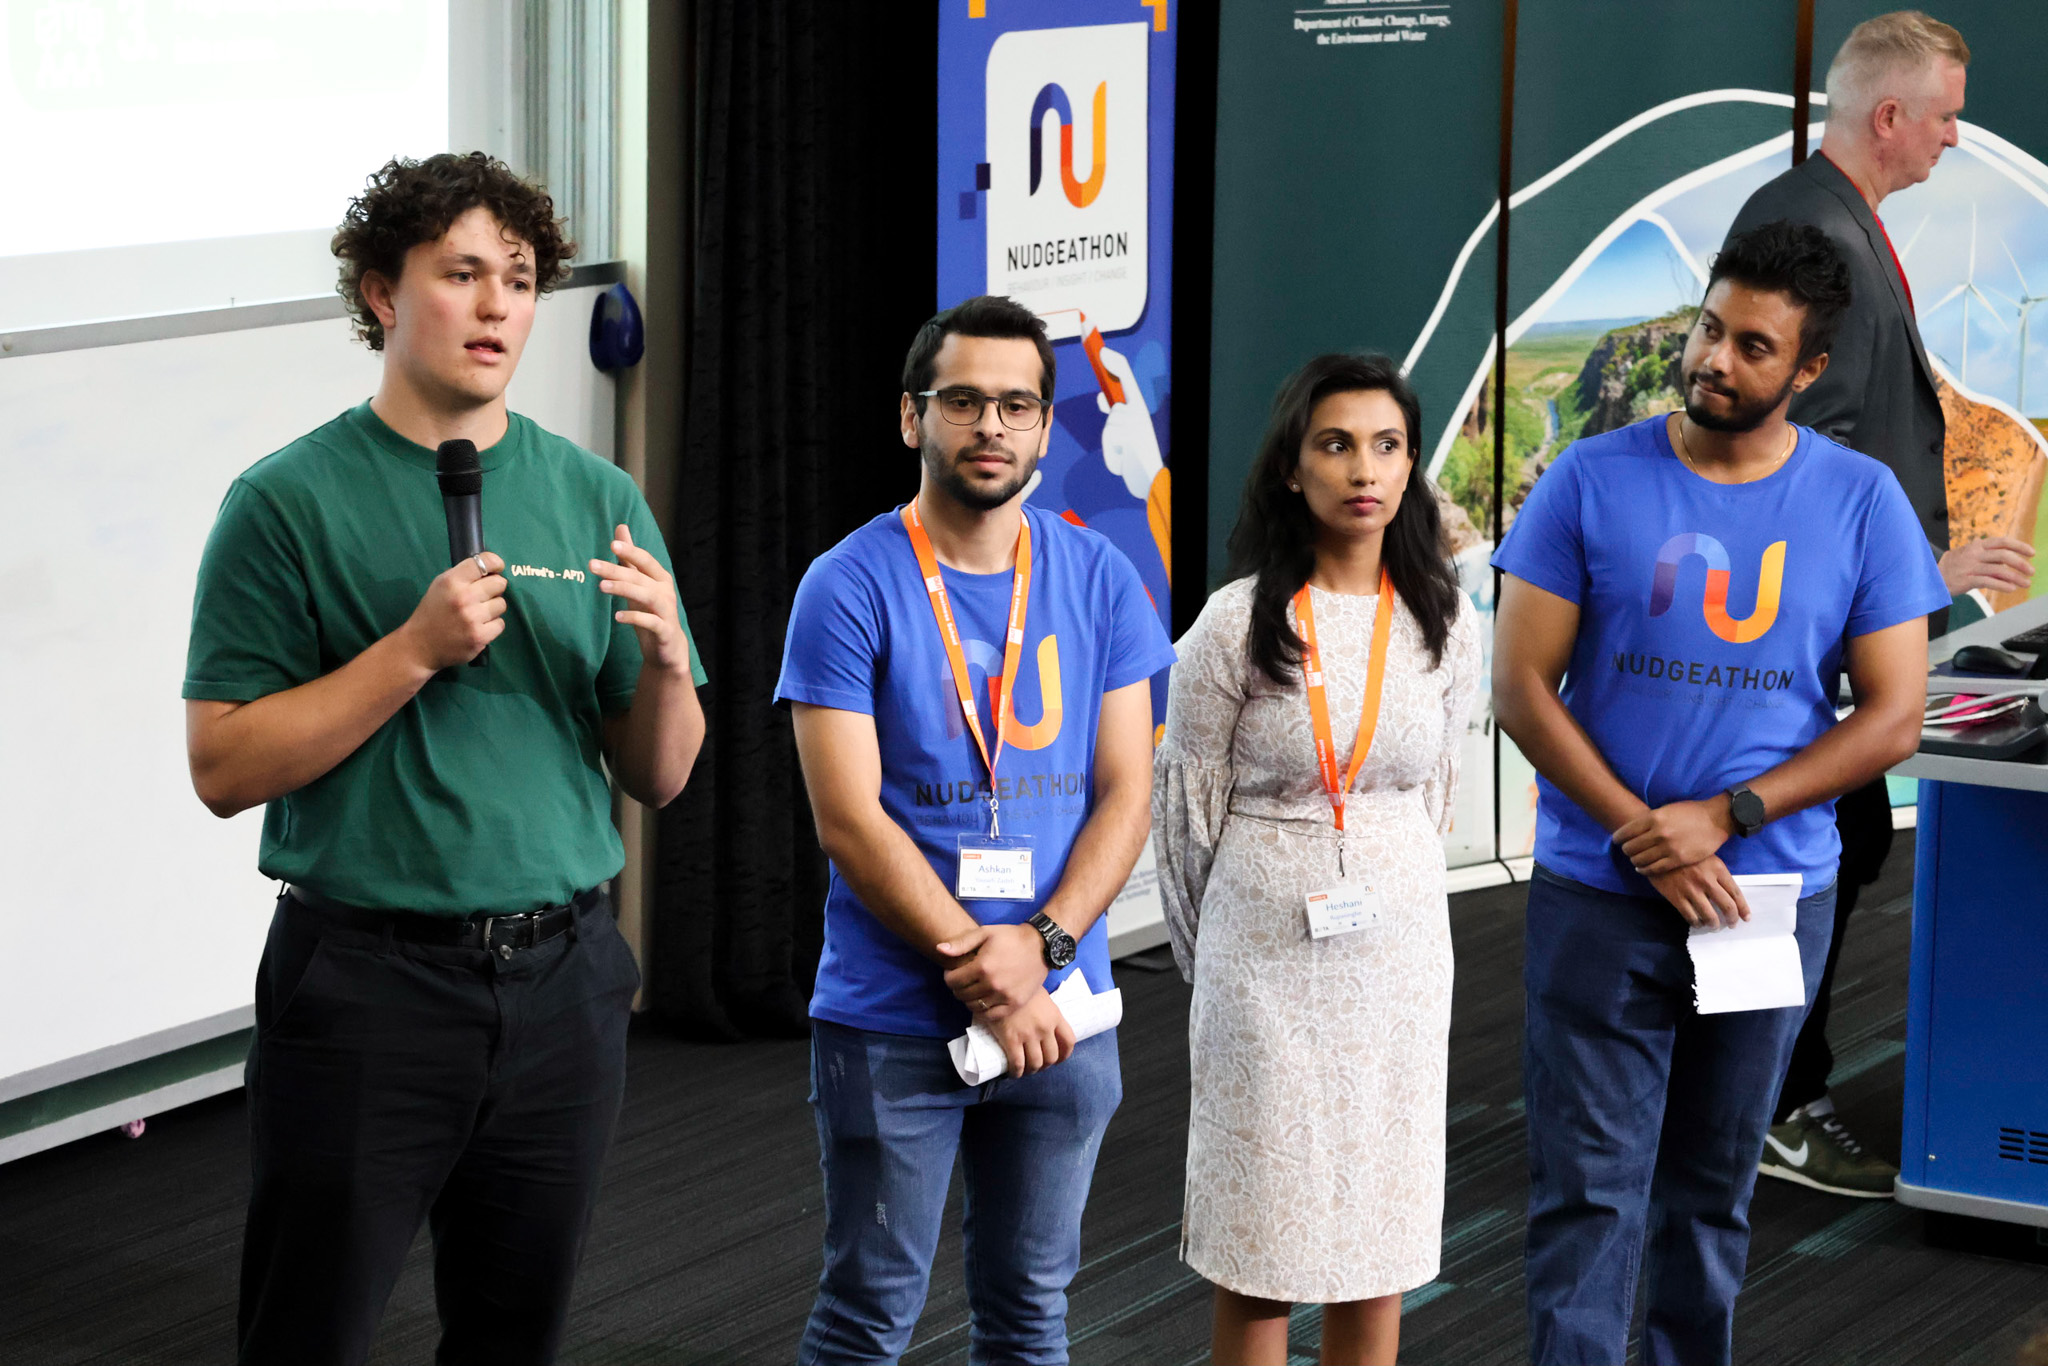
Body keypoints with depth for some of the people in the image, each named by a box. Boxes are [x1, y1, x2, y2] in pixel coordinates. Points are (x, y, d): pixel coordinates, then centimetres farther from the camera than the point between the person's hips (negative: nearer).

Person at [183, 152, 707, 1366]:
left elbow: (659, 778, 10)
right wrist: (415, 650, -18)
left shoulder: (597, 499, 8)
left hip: (564, 981, 4)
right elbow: (224, 767, -9)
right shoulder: (291, 503, -4)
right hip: (368, 981, -4)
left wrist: (664, 659, -11)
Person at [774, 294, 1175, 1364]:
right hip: (894, 1022, -4)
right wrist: (983, 978, -15)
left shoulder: (1098, 580, 5)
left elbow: (1126, 794, 3)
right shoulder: (851, 588, -6)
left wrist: (1041, 947, -13)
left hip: (1063, 1011, 4)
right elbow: (849, 819, -11)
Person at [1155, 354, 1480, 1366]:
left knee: (1379, 1244, 7)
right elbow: (1187, 806, 1)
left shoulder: (1445, 625, 1)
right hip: (1264, 957, -3)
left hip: (1398, 956, 3)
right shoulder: (1236, 625, -9)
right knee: (1258, 1253, 1)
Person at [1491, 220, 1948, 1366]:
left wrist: (1725, 817, -14)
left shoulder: (1862, 503, 0)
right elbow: (1523, 688, -5)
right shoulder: (1594, 484, -3)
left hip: (1777, 896, 1)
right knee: (1587, 1190, -3)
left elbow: (1895, 715, -2)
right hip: (1599, 897, -1)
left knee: (1716, 1188, 12)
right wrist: (1644, 836, -15)